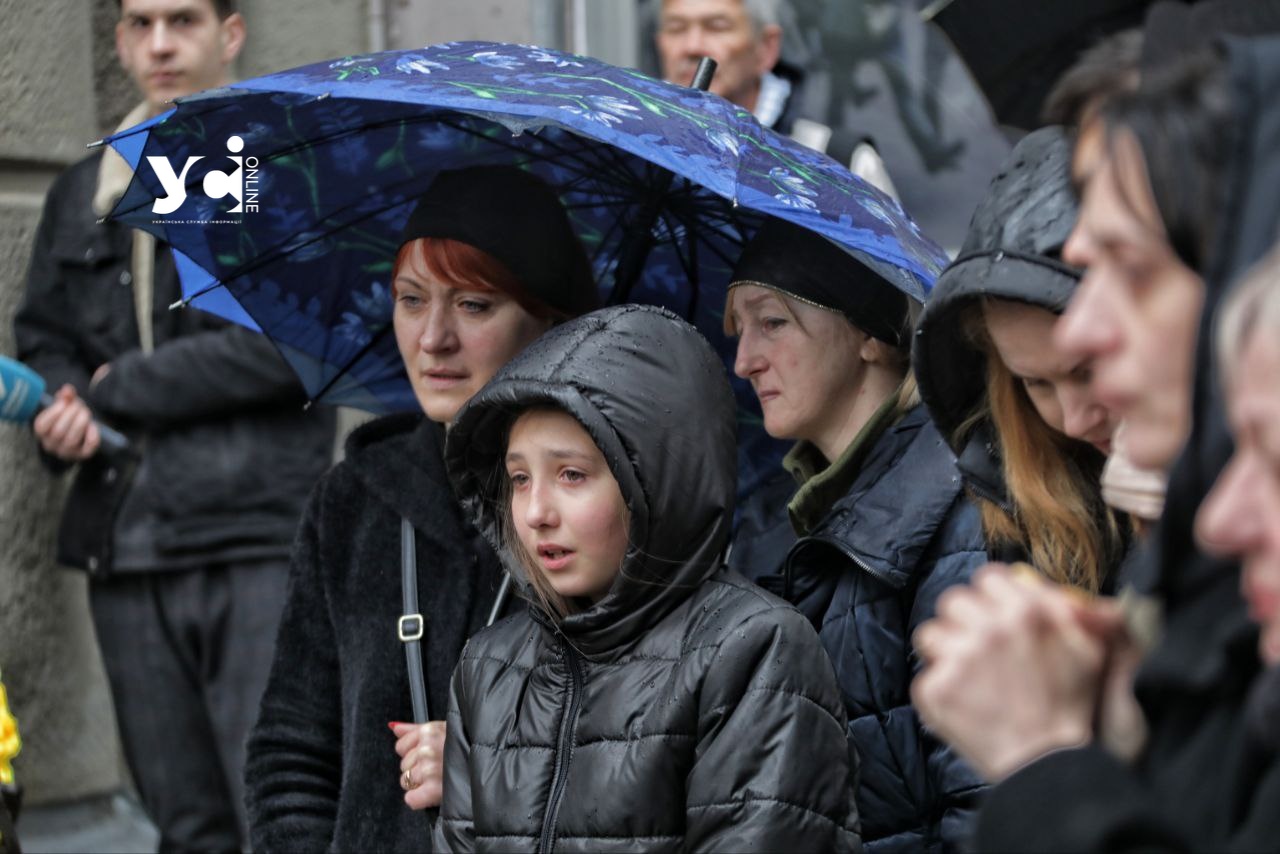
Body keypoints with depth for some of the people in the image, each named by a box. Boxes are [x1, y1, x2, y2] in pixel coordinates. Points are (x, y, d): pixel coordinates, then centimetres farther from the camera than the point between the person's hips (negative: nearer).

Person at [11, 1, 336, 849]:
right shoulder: (82, 194, 19)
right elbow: (42, 336, 24)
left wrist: (120, 391, -6)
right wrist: (63, 411, 0)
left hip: (259, 534, -5)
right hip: (125, 547, 5)